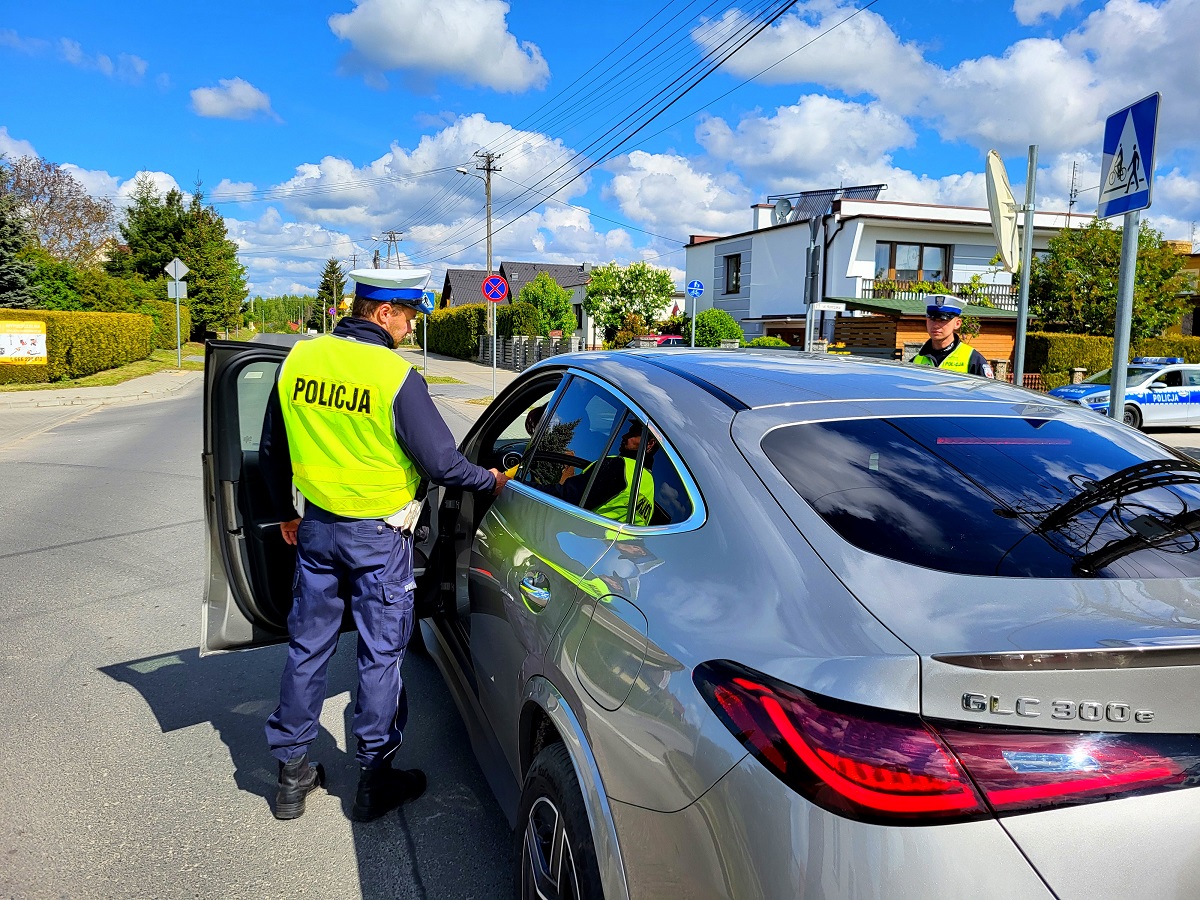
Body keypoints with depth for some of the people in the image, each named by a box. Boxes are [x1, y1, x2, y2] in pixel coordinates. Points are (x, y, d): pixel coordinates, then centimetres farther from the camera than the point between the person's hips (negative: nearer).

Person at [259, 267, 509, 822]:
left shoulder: (299, 359, -1)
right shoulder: (396, 377, -19)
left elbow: (272, 450, 8)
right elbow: (441, 463, -17)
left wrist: (286, 513, 22)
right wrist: (491, 482, 2)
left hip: (316, 528, 5)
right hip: (378, 536, -5)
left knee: (308, 646, 16)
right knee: (380, 655, 9)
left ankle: (292, 775, 29)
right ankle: (375, 780, 22)